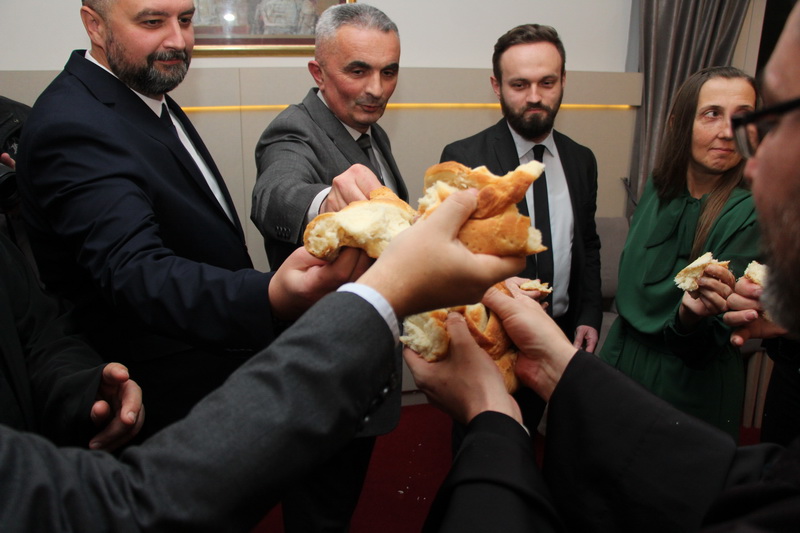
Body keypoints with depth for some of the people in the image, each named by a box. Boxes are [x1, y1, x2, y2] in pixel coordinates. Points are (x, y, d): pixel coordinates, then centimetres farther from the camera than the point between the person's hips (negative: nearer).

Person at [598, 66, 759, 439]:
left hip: (689, 388, -5)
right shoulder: (659, 188, -3)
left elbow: (706, 347, -21)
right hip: (622, 361, 5)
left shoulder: (751, 213, -20)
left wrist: (693, 316, -40)